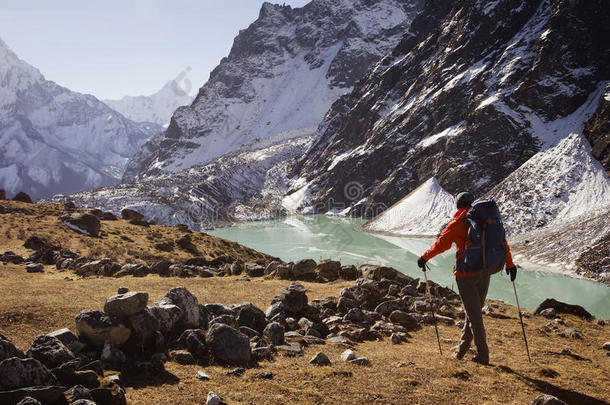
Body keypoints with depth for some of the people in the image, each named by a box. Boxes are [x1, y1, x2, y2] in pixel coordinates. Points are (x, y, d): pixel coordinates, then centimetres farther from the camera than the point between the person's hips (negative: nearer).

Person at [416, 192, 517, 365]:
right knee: (474, 310, 17)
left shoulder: (456, 224, -6)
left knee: (474, 314, 0)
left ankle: (483, 355, 2)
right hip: (484, 273, 5)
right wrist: (509, 264, 18)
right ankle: (462, 348, 27)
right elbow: (502, 242, 8)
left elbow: (441, 244, -10)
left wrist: (424, 257, 3)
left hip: (466, 274, -5)